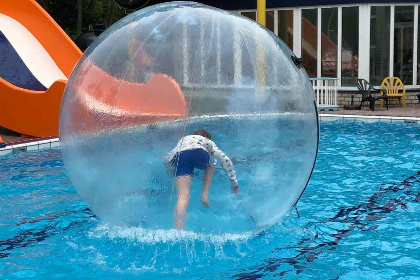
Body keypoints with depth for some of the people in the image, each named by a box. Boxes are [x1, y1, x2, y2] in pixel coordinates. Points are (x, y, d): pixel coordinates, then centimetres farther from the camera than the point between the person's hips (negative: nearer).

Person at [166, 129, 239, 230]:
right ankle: (205, 195, 14)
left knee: (183, 196, -10)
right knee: (210, 167, 36)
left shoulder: (183, 139, 46)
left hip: (181, 155, 1)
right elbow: (225, 160, 28)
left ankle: (178, 231, -28)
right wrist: (234, 182, 32)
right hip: (200, 153, -1)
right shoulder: (207, 141, 39)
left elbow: (168, 159, 38)